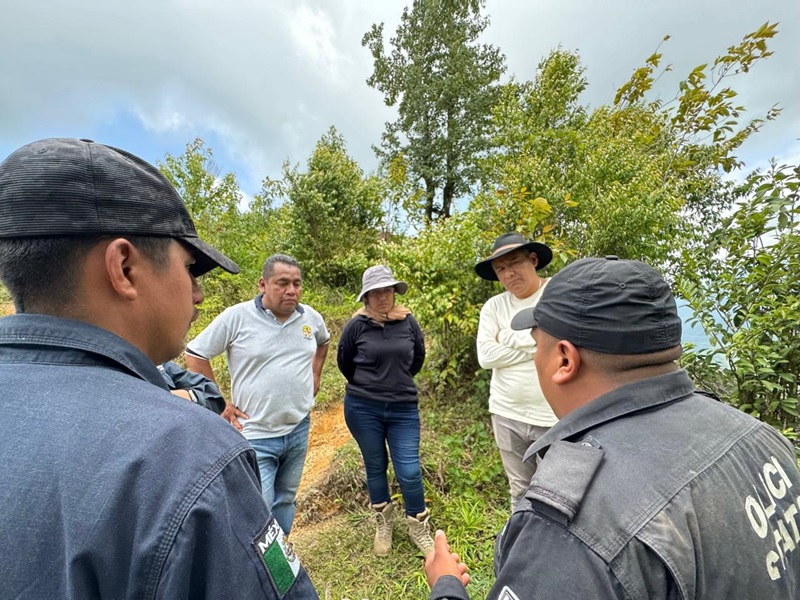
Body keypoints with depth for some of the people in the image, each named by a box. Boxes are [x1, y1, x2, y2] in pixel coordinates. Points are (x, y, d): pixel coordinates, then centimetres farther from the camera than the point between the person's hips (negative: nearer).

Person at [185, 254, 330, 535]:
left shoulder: (311, 317, -2)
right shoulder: (236, 317, -15)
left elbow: (323, 341, 20)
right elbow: (195, 355, -7)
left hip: (299, 430, 5)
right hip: (255, 436, -4)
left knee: (285, 502, 23)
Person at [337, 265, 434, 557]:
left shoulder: (408, 322, -5)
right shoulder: (356, 325, -10)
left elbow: (418, 357, 13)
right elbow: (344, 362, 6)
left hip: (404, 409, 1)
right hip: (363, 409, 0)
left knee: (409, 471, 3)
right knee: (375, 468, 15)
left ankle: (418, 526, 31)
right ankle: (383, 524, 41)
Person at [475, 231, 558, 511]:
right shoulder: (493, 306, 0)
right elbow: (486, 356, -10)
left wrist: (508, 336, -13)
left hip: (556, 417, -3)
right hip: (507, 415, 4)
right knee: (520, 492, 21)